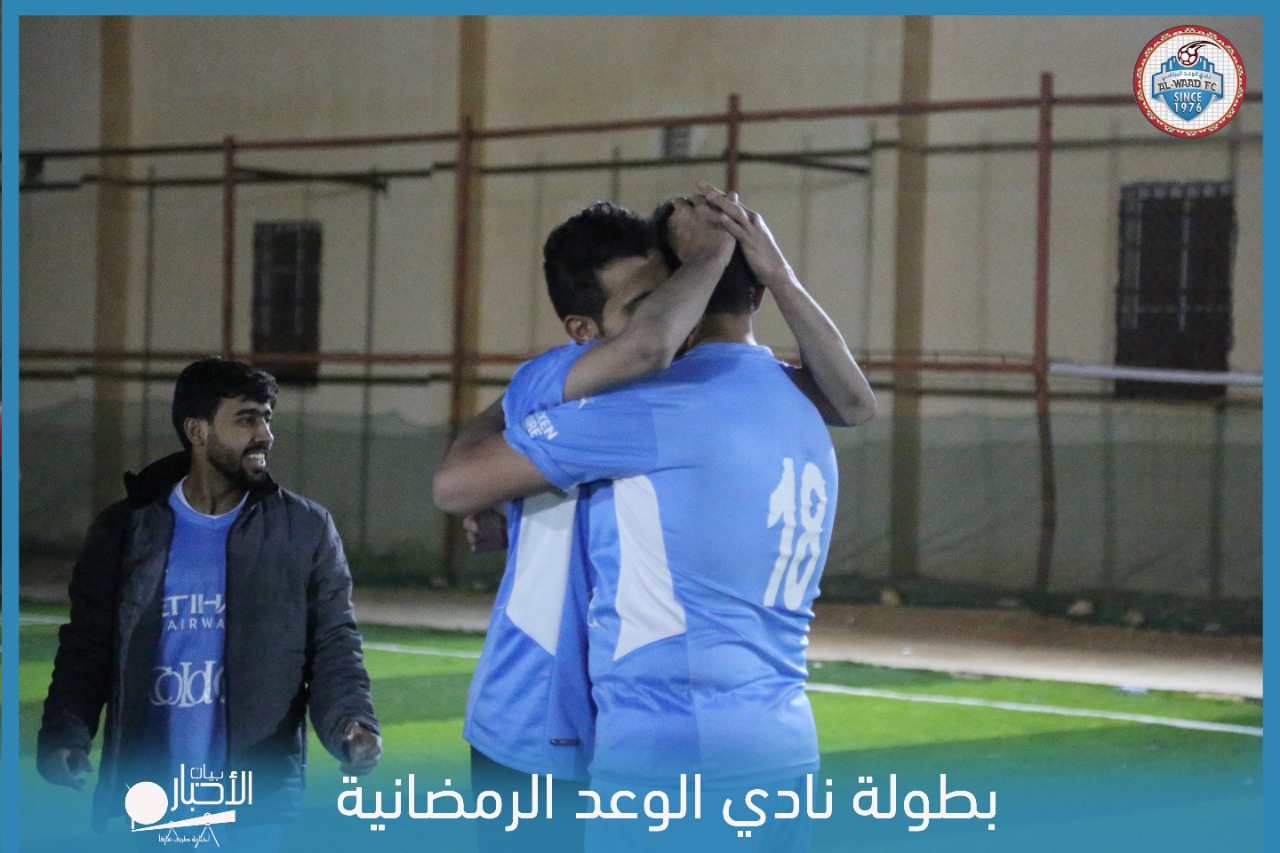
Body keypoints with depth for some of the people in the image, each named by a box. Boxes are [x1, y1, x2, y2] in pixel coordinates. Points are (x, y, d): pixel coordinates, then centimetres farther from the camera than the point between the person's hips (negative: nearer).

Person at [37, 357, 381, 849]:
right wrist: (65, 734, -10)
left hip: (256, 808, -1)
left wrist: (351, 724, -17)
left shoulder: (307, 530, 4)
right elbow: (87, 649, 7)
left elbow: (335, 644, 3)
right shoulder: (124, 530, 5)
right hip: (146, 801, 1)